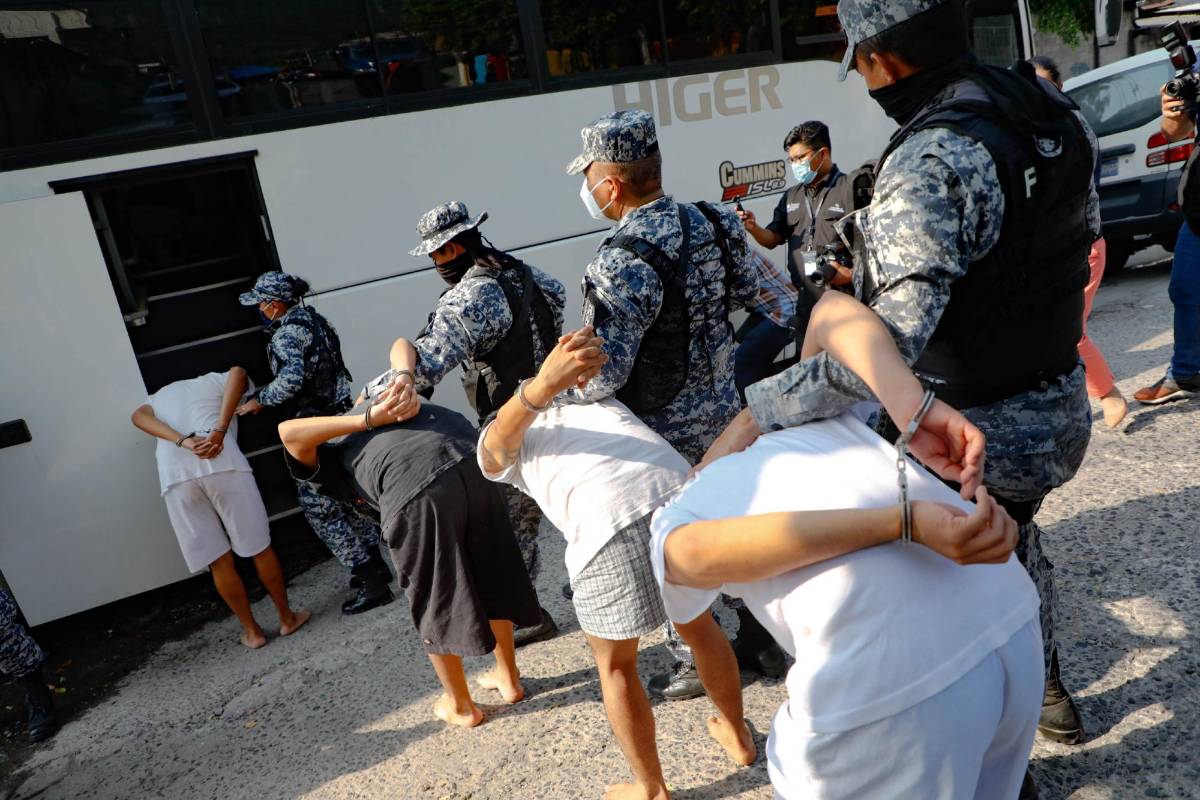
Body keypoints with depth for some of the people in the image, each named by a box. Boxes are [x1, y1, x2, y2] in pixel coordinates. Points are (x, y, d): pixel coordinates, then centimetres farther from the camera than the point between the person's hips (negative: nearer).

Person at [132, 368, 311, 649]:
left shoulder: (160, 395, 36)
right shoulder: (218, 380, 27)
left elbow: (139, 416, 10)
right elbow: (238, 372, -1)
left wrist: (183, 442, -4)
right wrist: (220, 431, -8)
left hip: (174, 475, 3)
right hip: (222, 464, -3)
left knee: (218, 561, 13)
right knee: (260, 547, 12)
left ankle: (252, 630, 23)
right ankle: (287, 617, 23)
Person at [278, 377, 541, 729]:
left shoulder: (322, 458, 23)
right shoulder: (367, 401, 38)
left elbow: (289, 431, 2)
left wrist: (369, 421, 2)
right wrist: (406, 388, 9)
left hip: (414, 486, -5)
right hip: (470, 458, 6)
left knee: (436, 603, 18)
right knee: (491, 577, 25)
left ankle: (460, 706, 37)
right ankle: (509, 678, 43)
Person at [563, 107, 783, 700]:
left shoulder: (622, 262, -26)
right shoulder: (712, 222, -2)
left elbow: (604, 372, -26)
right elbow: (747, 291, 13)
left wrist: (558, 399, -7)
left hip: (665, 429, -7)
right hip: (723, 408, 7)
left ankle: (696, 662, 26)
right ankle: (761, 639, 35)